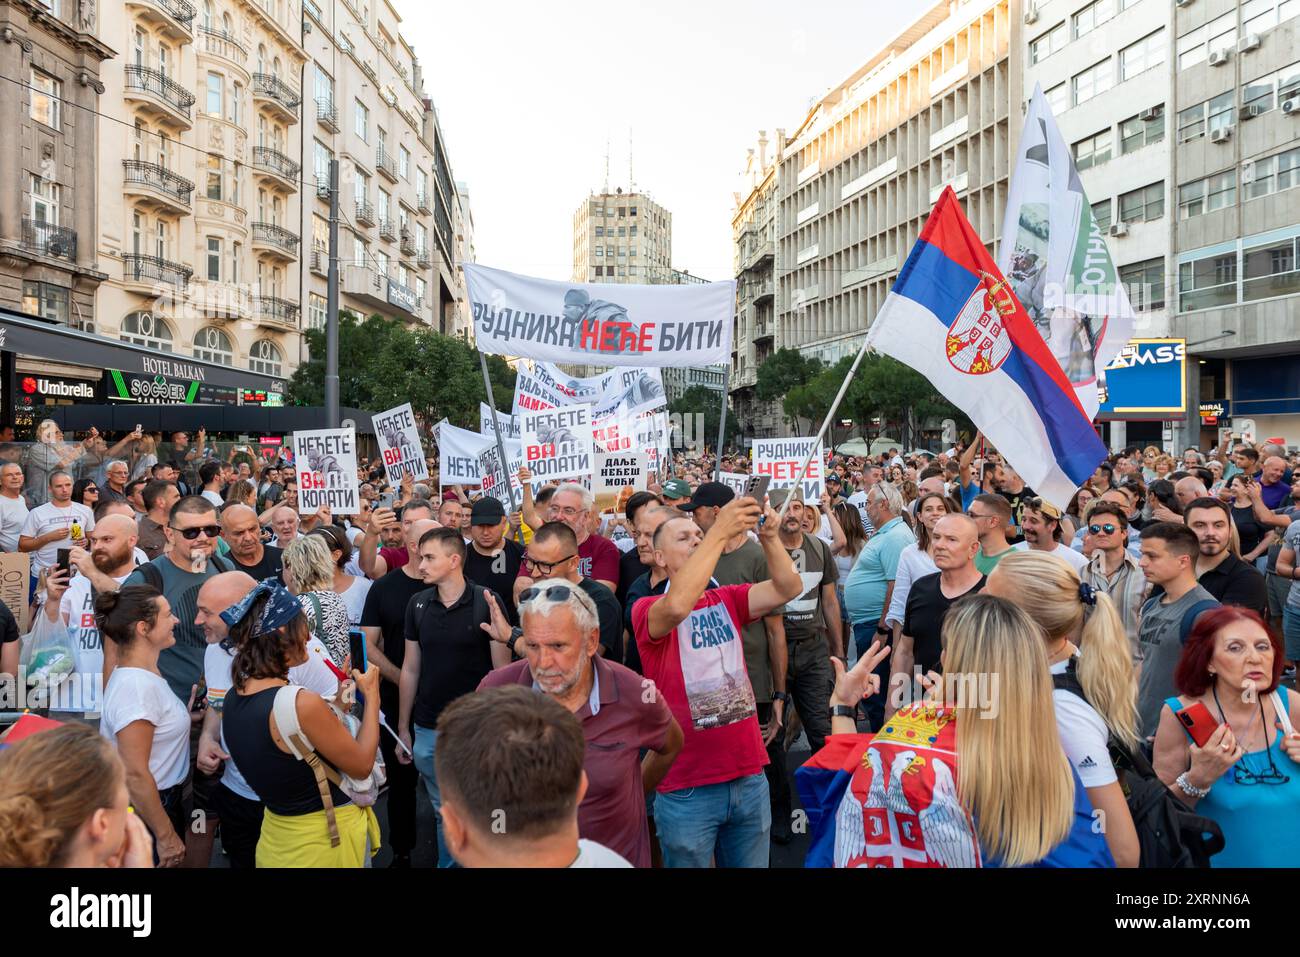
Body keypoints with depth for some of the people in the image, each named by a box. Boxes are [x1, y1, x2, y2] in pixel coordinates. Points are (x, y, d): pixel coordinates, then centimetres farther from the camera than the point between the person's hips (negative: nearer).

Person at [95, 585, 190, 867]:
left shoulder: (142, 674, 4)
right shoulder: (136, 686, -25)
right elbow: (135, 775, -26)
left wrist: (185, 718, 12)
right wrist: (166, 836, -21)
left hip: (164, 800, 9)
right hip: (144, 812, -9)